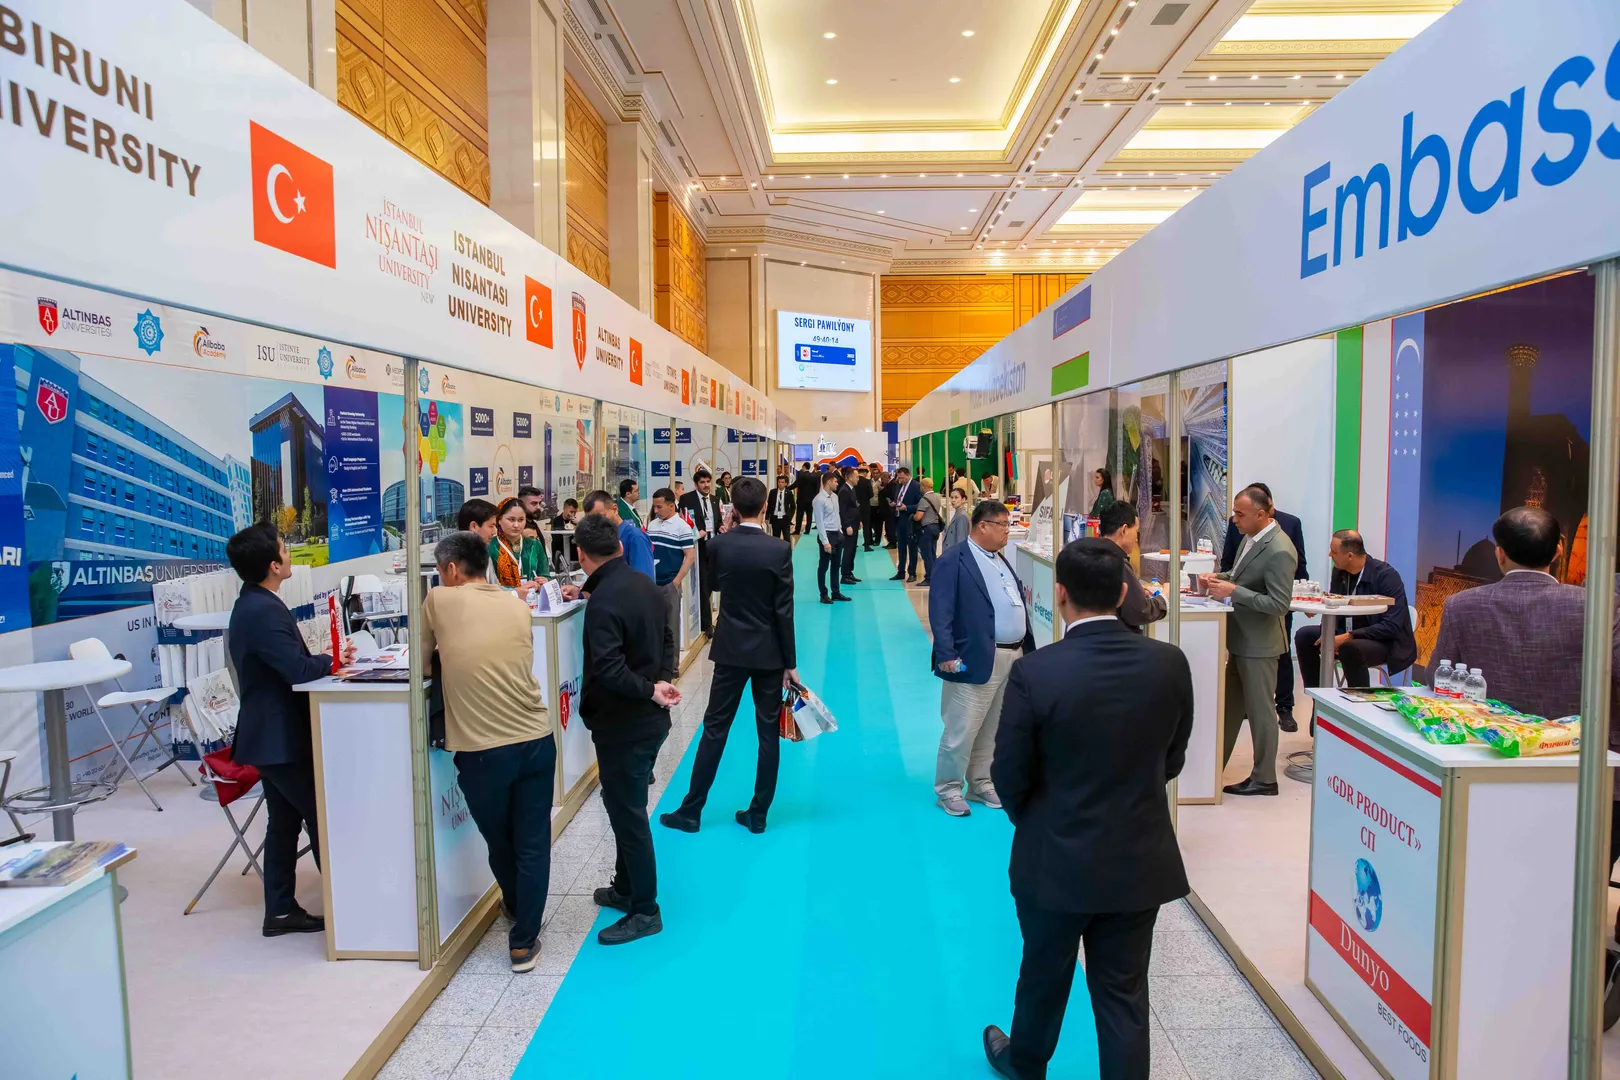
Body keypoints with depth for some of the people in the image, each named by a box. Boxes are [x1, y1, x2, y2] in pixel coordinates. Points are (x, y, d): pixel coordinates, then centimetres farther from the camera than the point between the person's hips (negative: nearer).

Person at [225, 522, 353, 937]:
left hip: (270, 732, 10)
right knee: (322, 818, 1)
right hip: (281, 736, -10)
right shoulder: (263, 611, -23)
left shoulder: (252, 604, 10)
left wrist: (324, 660, -1)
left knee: (284, 821, 16)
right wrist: (332, 660, -9)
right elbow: (299, 670, -27)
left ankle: (281, 910, 24)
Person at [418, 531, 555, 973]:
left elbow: (421, 661, 9)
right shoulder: (517, 606, 7)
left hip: (483, 752, -2)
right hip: (536, 741, 2)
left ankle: (519, 912, 43)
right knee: (533, 845, 11)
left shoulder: (439, 600, -2)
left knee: (499, 842, 21)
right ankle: (524, 941, 15)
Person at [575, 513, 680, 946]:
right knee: (626, 807, 22)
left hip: (622, 726, -9)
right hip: (647, 720, 9)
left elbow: (608, 670, -31)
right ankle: (626, 887, 38)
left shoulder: (603, 600, -24)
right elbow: (664, 641, 14)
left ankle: (645, 910, 16)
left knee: (627, 813, 4)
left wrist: (651, 690, -20)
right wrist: (661, 681, 1)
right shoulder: (645, 585, 4)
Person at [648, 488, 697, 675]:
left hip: (670, 584, -5)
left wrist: (676, 582, -12)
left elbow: (690, 556, -9)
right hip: (652, 583, 5)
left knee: (671, 625, 3)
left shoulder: (682, 527, -8)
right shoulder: (651, 525, 8)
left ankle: (672, 664, 13)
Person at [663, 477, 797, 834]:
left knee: (715, 729, 9)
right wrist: (790, 663, -4)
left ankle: (691, 811, 15)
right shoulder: (780, 549, -12)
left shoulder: (720, 545, -6)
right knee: (769, 733, 9)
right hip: (769, 651, -1)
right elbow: (784, 611, -11)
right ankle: (758, 814, 17)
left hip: (731, 648, 2)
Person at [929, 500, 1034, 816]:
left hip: (1013, 658, 8)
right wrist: (947, 656, -21)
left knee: (993, 729, 16)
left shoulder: (1000, 559, 15)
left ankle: (981, 784, 30)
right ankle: (948, 790, 14)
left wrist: (1026, 649, 13)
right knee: (962, 730, -1)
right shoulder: (954, 561, -11)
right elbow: (940, 612, -16)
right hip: (978, 660, -8)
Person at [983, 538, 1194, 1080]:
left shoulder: (1034, 673, -24)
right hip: (1141, 861, 2)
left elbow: (1010, 776, -14)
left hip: (1056, 861, -1)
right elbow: (1172, 761, 2)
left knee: (1044, 975, 23)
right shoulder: (1170, 663, -12)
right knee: (1124, 994, 16)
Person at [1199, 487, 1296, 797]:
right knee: (1230, 706, 18)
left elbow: (1279, 604, -25)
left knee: (1260, 711, 6)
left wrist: (1233, 591, -27)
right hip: (1240, 638, 9)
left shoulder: (1279, 551, -24)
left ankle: (1264, 779, 21)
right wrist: (1219, 578, 1)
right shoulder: (1252, 537, 4)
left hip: (1258, 643, -9)